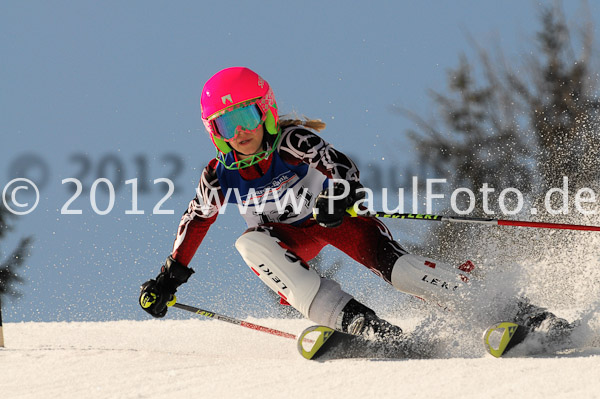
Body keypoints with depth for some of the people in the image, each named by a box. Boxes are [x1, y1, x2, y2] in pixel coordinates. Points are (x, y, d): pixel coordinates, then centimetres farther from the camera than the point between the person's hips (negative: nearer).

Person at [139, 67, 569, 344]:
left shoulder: (293, 140, -26)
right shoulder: (220, 177, -14)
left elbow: (340, 166, -38)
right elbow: (196, 220, 3)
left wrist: (342, 193, -60)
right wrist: (170, 277, 6)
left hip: (335, 212, -3)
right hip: (289, 234, 4)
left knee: (391, 261, -29)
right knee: (251, 244, -30)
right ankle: (354, 321, -41)